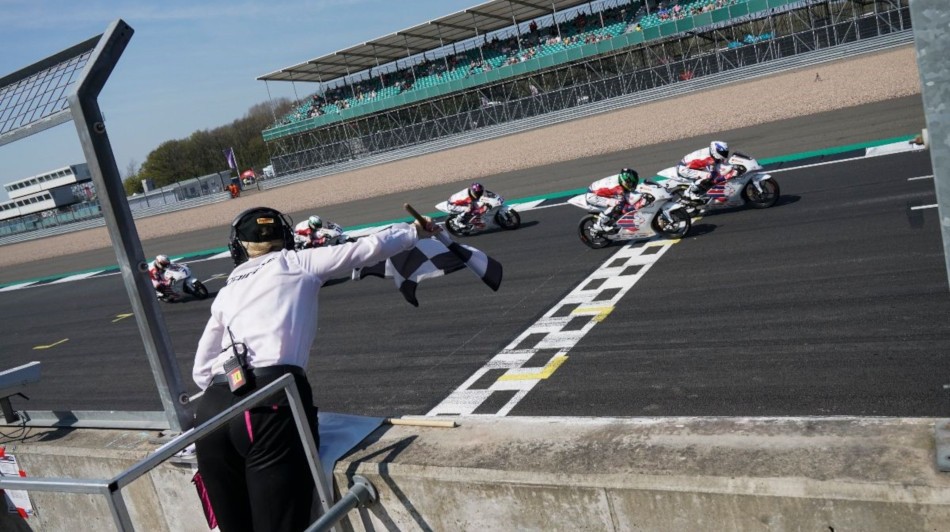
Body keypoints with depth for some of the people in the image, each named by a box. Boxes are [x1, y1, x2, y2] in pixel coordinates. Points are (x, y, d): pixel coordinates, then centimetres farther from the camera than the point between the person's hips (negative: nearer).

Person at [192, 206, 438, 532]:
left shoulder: (227, 292, 27)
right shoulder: (297, 263, 16)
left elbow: (201, 372, 29)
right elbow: (367, 249, 21)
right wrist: (414, 232, 35)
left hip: (211, 412, 5)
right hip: (270, 405, -5)